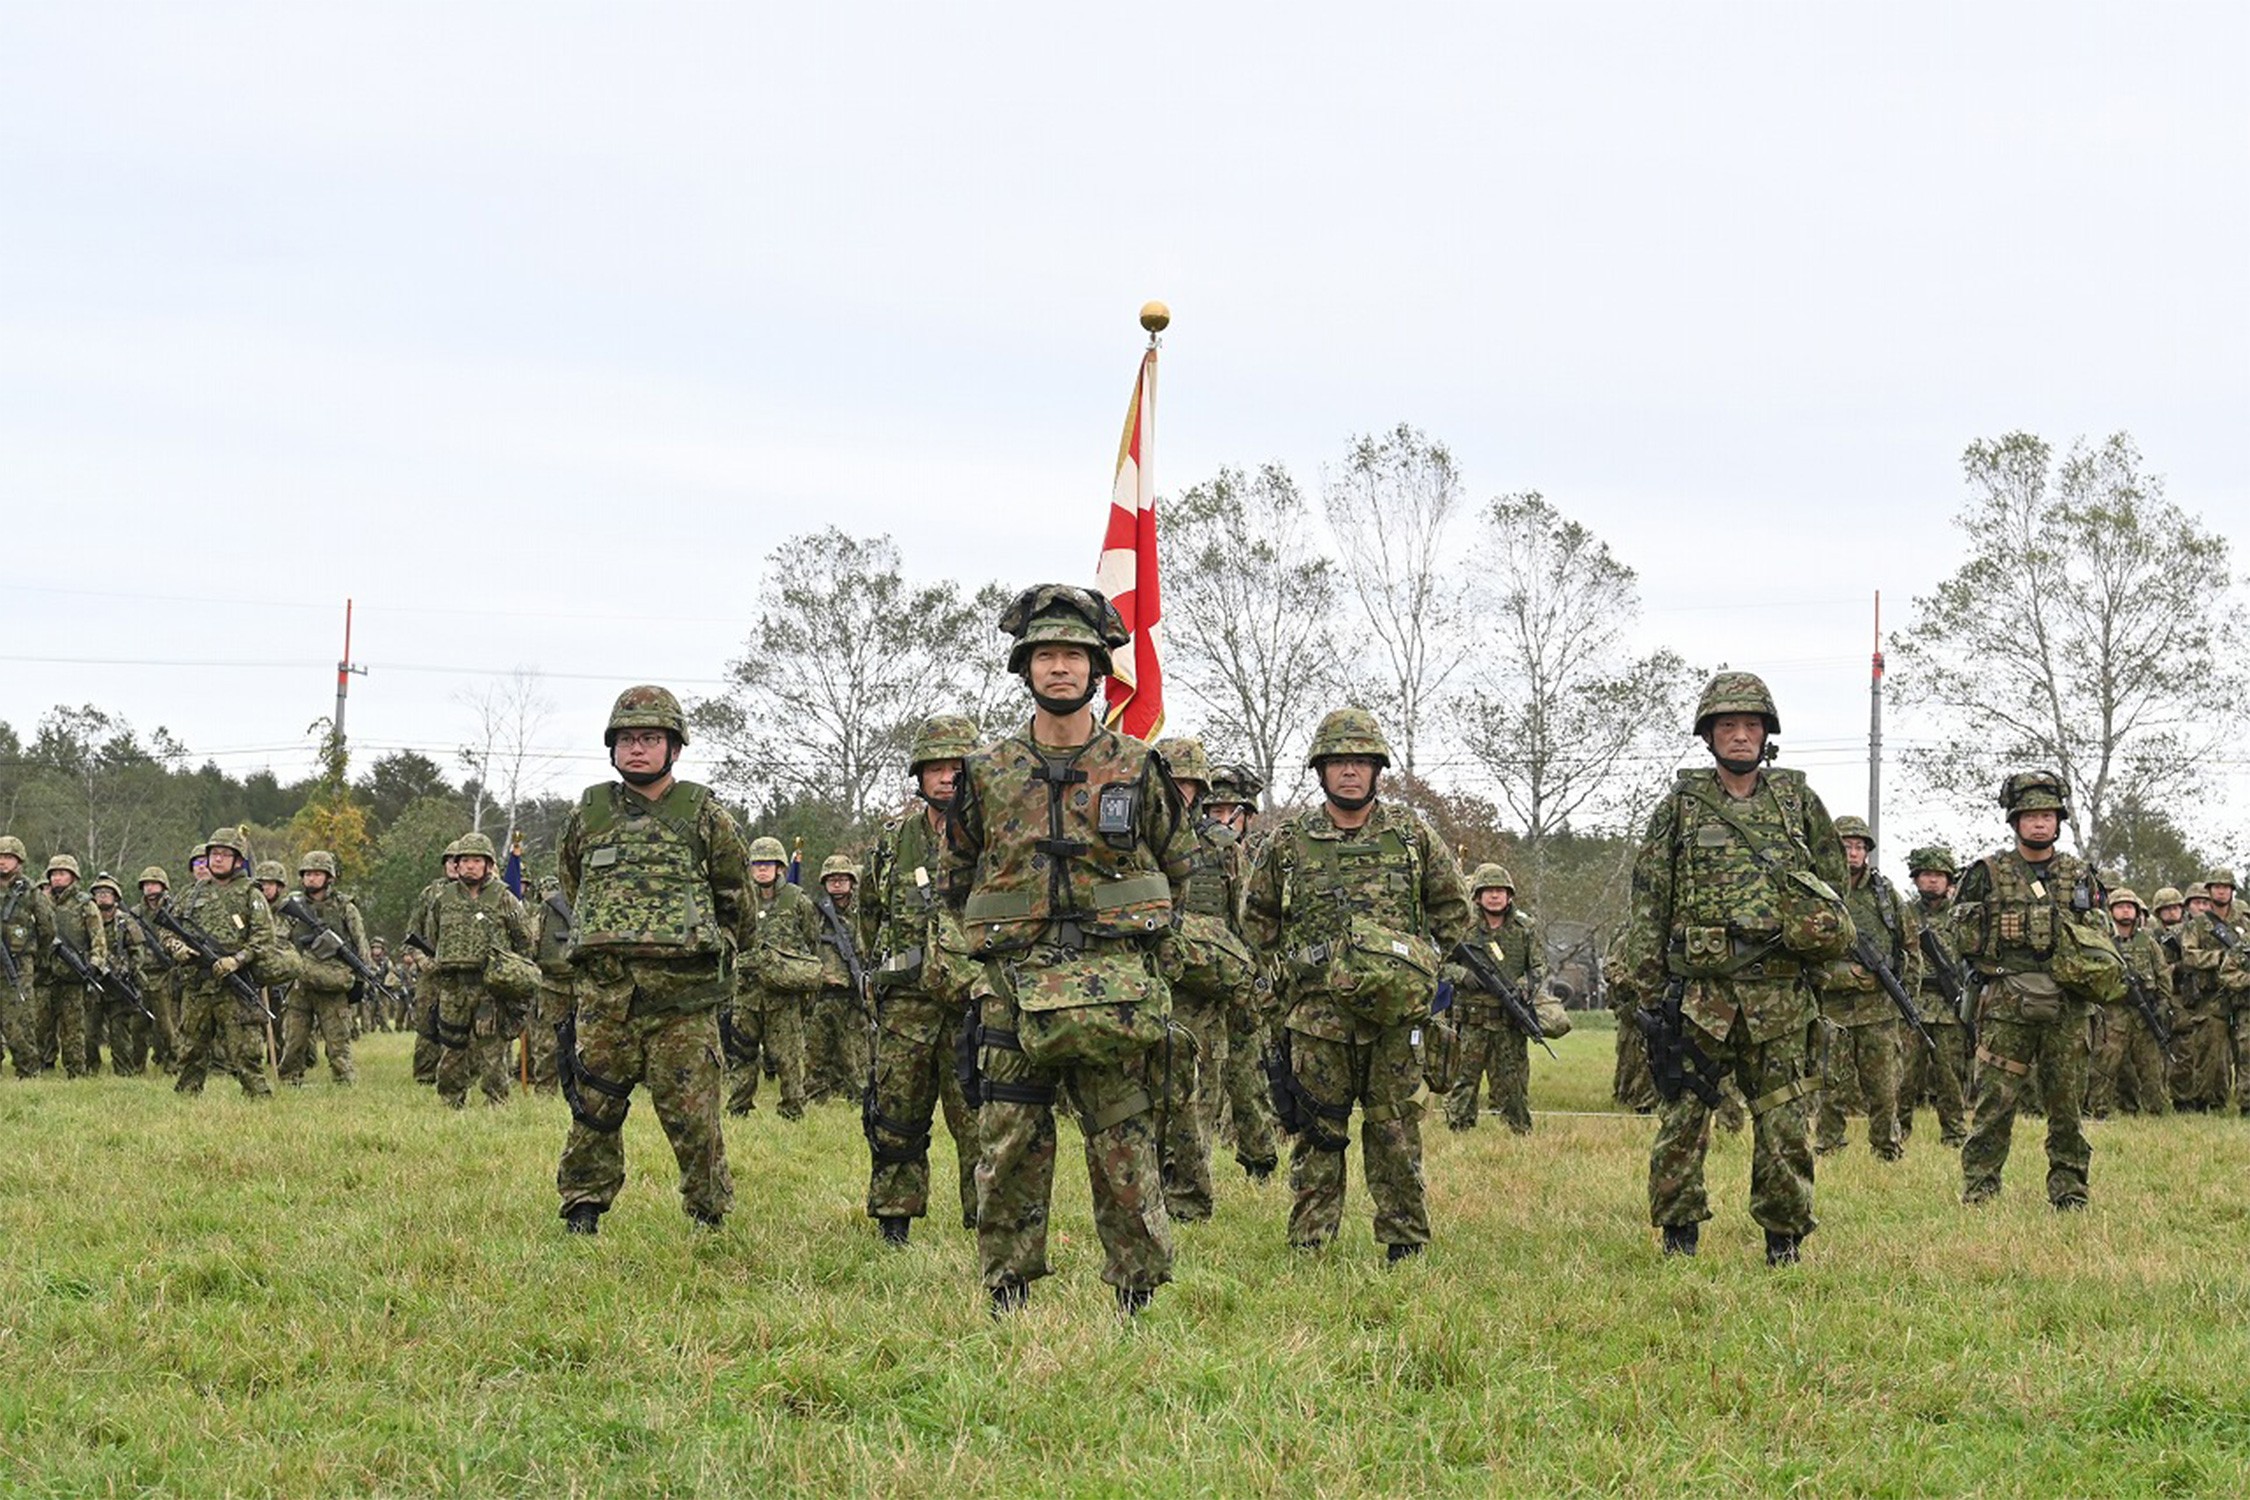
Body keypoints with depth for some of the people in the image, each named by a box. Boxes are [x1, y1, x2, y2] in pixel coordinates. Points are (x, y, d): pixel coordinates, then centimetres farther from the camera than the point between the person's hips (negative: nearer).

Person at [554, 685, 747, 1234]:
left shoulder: (703, 814, 4)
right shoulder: (589, 812, 11)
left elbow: (736, 898, 14)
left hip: (682, 993, -2)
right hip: (602, 989, 2)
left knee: (691, 1111, -3)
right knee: (593, 1105, 4)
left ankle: (710, 1212, 9)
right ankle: (582, 1209, 14)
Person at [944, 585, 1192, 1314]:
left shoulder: (1138, 768, 4)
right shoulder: (987, 772, 6)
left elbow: (1176, 867, 17)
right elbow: (956, 883, 18)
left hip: (1116, 994, -1)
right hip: (1013, 993, 1)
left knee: (1125, 1153, 1)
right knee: (1009, 1151, 3)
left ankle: (1139, 1300, 8)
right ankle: (1007, 1298, 11)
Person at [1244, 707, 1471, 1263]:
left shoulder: (1413, 835, 6)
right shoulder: (1287, 843, 5)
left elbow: (1454, 909, 18)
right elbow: (1257, 919, 19)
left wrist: (1424, 963, 9)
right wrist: (1288, 967, 11)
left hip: (1395, 1013, 0)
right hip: (1316, 1014, 0)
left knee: (1395, 1127, 4)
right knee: (1317, 1130, 1)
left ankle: (1406, 1243, 11)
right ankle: (1308, 1247, 6)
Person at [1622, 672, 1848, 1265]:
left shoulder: (1799, 801, 9)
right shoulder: (1679, 807, 5)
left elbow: (1835, 879, 16)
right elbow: (1647, 903, 5)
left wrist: (1815, 936, 7)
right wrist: (1645, 984, 0)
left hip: (1780, 996, 1)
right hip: (1698, 991, -1)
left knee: (1784, 1122, 2)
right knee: (1683, 1119, 1)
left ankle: (1784, 1239, 12)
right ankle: (1678, 1237, 11)